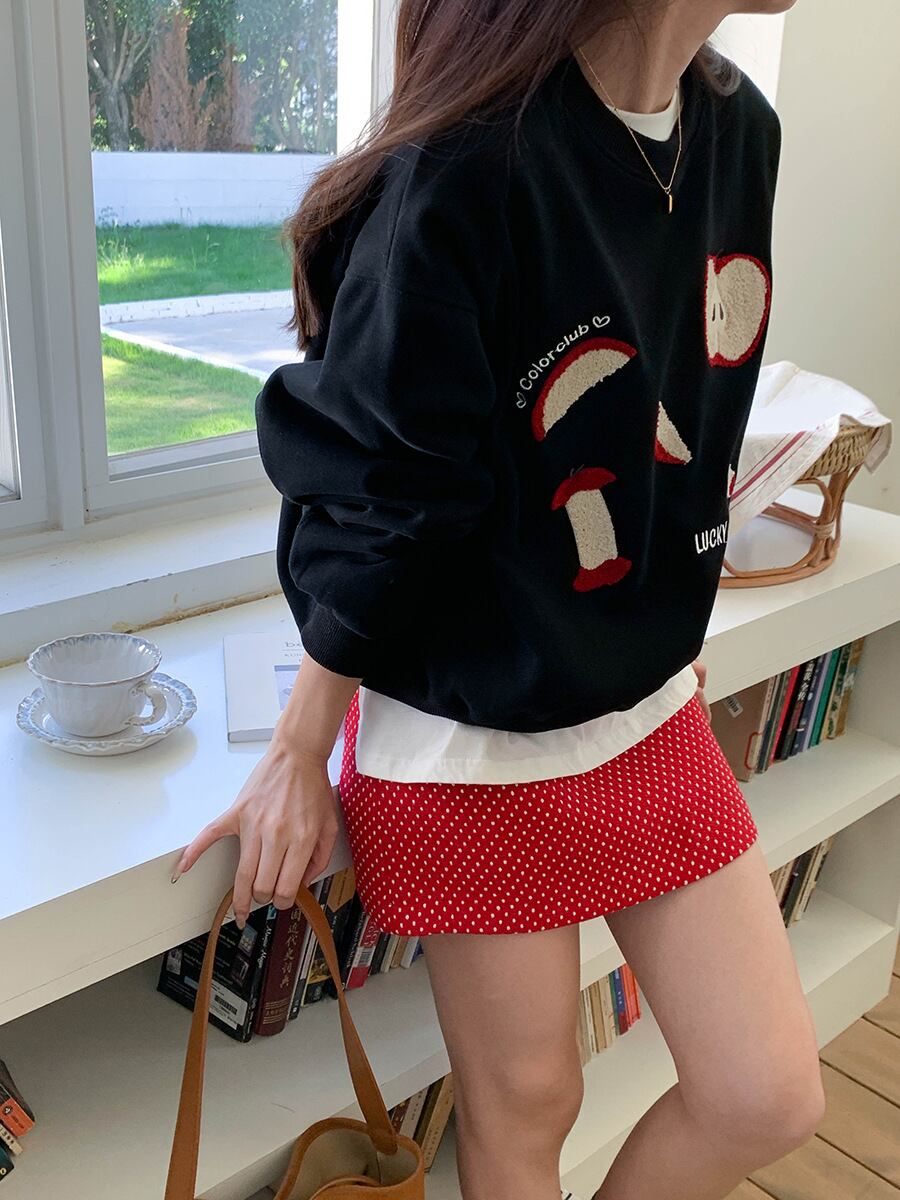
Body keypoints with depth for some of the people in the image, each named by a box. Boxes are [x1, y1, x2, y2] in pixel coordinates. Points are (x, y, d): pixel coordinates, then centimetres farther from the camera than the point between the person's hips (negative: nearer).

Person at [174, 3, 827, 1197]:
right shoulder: (466, 170, -23)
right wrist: (300, 753, -7)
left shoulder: (738, 128, 0)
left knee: (769, 1099, 10)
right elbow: (372, 506, -16)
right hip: (473, 734, -6)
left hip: (653, 706, 7)